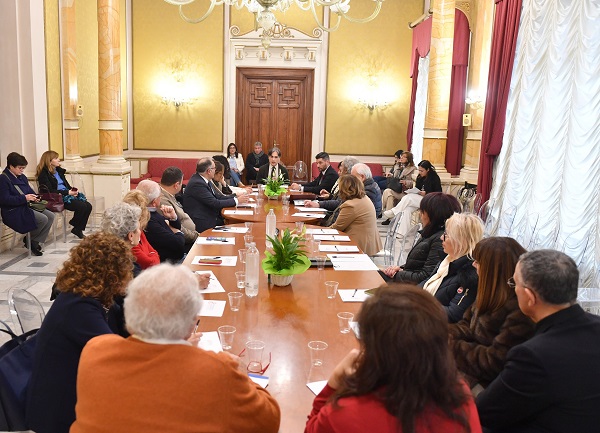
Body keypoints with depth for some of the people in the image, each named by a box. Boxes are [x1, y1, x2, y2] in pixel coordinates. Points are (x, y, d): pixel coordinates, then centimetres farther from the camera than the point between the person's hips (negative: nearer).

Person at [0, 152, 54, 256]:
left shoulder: (22, 177, 16)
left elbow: (30, 191, 23)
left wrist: (35, 197, -2)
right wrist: (24, 198, -23)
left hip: (25, 207, 9)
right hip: (13, 212, -9)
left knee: (51, 216, -6)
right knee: (43, 219, -25)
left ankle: (35, 242, -1)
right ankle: (29, 240, 1)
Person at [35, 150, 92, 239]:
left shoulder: (59, 170, 20)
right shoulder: (44, 174, -5)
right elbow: (49, 191, -14)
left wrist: (73, 191, -2)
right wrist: (67, 192, -18)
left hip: (66, 194, 8)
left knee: (88, 206, -13)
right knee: (82, 206, -26)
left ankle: (78, 229, -5)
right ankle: (76, 228, -4)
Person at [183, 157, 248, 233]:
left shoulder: (200, 179, 6)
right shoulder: (197, 183, -21)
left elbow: (216, 197, 11)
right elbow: (215, 203, -20)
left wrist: (235, 198, 1)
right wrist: (237, 200, -11)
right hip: (202, 223, -9)